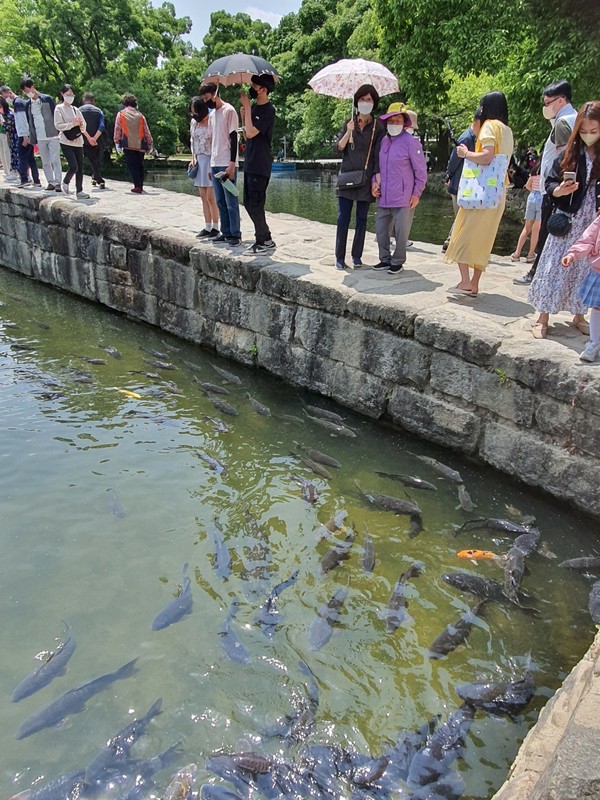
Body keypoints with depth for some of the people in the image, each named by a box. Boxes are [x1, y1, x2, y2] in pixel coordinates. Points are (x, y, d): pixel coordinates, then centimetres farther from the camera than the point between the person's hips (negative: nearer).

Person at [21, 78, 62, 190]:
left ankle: (58, 182, -6)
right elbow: (29, 122, 17)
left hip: (53, 136, -5)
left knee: (55, 160, -7)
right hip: (40, 138, 5)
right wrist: (31, 137, 12)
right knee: (45, 162, 4)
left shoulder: (47, 99, 0)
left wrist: (59, 131, -5)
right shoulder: (28, 105, 12)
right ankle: (51, 182, 9)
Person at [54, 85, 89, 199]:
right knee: (73, 166, -15)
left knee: (80, 168, 1)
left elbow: (84, 125, 14)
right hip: (66, 142, -5)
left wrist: (81, 126, -10)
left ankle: (79, 191, 8)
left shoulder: (76, 109, 14)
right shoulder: (59, 108, 0)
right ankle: (65, 183, 12)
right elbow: (58, 125, -9)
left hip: (78, 142, 5)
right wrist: (72, 124, -20)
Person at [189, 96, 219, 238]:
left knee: (211, 197, -8)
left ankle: (215, 227, 1)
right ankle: (207, 227, 11)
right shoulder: (193, 122, 11)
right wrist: (193, 158, 7)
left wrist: (213, 166, -19)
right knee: (203, 197, 7)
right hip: (199, 161, 7)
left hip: (210, 160, -7)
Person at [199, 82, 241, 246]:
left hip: (227, 164, -8)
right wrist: (211, 165, 19)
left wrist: (232, 164, -17)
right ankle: (226, 233, 14)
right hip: (215, 164, 8)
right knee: (220, 201, 8)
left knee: (231, 201, -6)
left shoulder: (229, 111, -5)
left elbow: (233, 138, -10)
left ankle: (235, 234, -1)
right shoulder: (212, 115, 18)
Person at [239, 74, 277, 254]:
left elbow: (251, 132, -21)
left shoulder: (268, 110, -12)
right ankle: (262, 238, 19)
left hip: (260, 166, -9)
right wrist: (243, 116, 3)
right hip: (250, 163, 9)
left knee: (255, 204, -8)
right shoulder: (254, 107, 13)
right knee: (249, 203, 11)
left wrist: (247, 107, -14)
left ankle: (265, 241, 2)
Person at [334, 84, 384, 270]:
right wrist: (348, 133, -15)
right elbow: (337, 148, 2)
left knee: (361, 219, 4)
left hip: (366, 179, -1)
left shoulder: (378, 127, 5)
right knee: (343, 218, -3)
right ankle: (340, 257, 0)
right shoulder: (348, 124, 9)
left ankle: (357, 256, 12)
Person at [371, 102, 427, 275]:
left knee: (401, 232, 0)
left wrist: (417, 194, -7)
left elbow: (421, 170, -5)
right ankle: (385, 259, 23)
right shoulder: (383, 141, 11)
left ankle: (398, 262, 14)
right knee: (380, 229, 10)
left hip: (403, 198, -6)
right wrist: (374, 181, 6)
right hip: (383, 197, 6)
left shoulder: (411, 142, -7)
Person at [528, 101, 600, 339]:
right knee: (554, 267, 0)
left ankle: (578, 316, 23)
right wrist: (559, 190, -19)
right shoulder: (571, 153, -2)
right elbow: (550, 182, 1)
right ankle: (543, 317, 8)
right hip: (567, 223, -1)